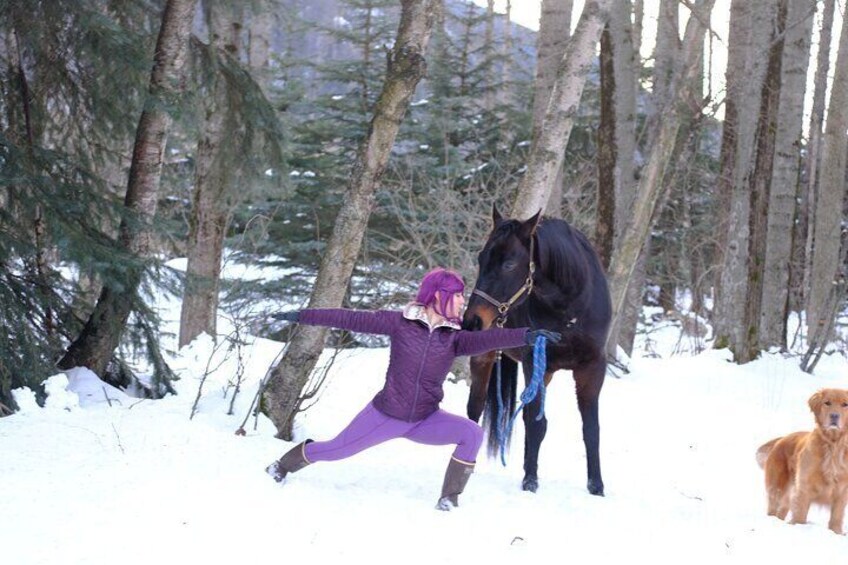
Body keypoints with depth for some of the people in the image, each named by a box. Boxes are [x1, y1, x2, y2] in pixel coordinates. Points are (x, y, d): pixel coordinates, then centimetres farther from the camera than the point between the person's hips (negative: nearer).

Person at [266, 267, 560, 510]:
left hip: (426, 421, 3)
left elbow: (486, 339, -23)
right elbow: (352, 319, -9)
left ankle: (449, 499, -10)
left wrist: (525, 335, -41)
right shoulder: (400, 322, -12)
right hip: (386, 414, -3)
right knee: (335, 450, 7)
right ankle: (285, 465, 37)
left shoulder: (454, 337, -6)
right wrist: (303, 316, -7)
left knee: (472, 434, -19)